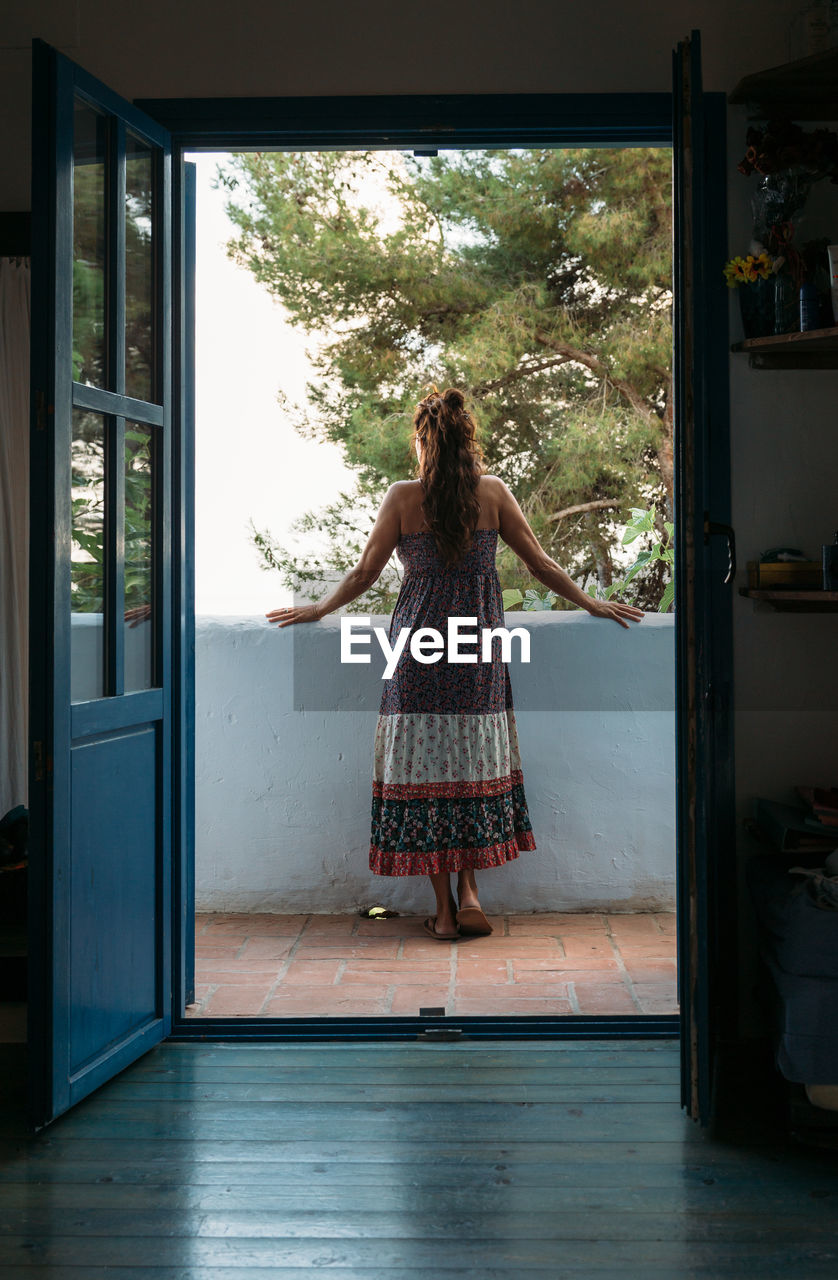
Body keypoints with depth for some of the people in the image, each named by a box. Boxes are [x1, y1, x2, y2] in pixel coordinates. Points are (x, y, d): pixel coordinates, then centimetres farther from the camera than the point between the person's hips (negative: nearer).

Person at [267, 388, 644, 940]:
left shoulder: (403, 496, -1)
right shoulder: (493, 492, 2)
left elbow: (365, 571, 2)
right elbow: (540, 563, 6)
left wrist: (317, 609, 18)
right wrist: (592, 603, 19)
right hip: (479, 644, 1)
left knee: (424, 765, 4)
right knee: (474, 760, 12)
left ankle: (444, 910, 7)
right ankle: (468, 892, 6)